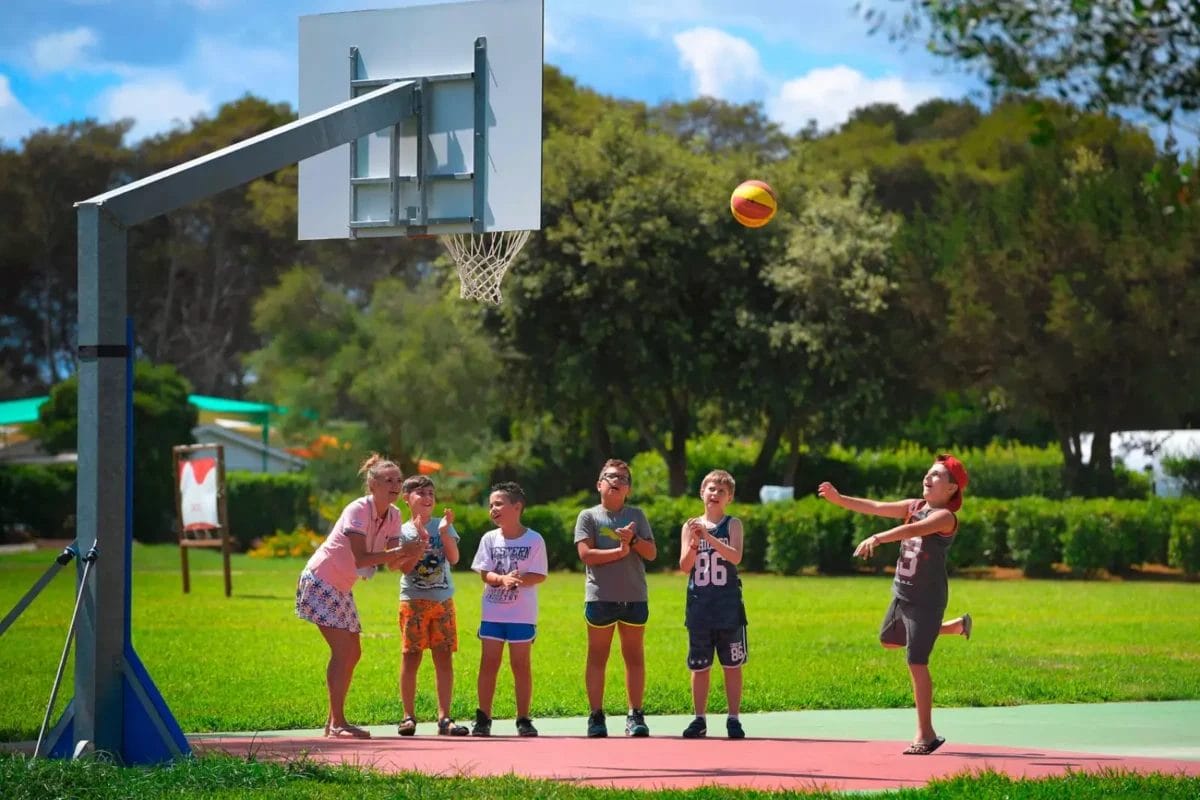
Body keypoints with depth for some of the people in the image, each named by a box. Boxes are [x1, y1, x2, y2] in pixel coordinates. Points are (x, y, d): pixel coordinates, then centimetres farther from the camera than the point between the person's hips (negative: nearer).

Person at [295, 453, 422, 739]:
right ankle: (337, 723, -14)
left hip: (341, 588, 9)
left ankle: (333, 722, 15)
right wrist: (400, 551, -32)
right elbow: (361, 558, -30)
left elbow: (392, 562, -3)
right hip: (319, 583, -9)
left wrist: (414, 551, -22)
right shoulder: (358, 510, -22)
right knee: (343, 649, -16)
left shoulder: (393, 515, 1)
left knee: (352, 653, 8)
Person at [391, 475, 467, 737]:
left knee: (444, 658, 0)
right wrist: (422, 542, -20)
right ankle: (408, 716, 5)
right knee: (411, 658, -2)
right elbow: (405, 567, -9)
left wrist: (445, 532, -17)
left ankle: (444, 718, 1)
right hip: (414, 600, -2)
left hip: (443, 600, 2)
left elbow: (453, 558, -5)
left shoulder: (443, 526, 7)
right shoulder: (403, 531, 1)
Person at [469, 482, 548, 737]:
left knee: (521, 664, 3)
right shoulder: (490, 539, 3)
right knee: (489, 663, 3)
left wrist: (518, 579, -25)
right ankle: (483, 719, 8)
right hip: (492, 612, 2)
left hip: (522, 613, -2)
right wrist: (502, 579, -23)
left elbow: (539, 575, -7)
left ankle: (523, 719, 11)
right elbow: (485, 573, -2)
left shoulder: (534, 540, -5)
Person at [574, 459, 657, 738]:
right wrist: (620, 551, -11)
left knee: (635, 657, 4)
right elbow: (586, 554, -8)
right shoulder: (588, 517, 4)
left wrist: (633, 539, -13)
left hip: (634, 596, 2)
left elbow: (651, 553, 4)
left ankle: (635, 716, 8)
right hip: (600, 596, -2)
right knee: (597, 657, 1)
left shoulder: (636, 516, 11)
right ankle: (596, 717, 6)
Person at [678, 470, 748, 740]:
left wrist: (708, 537, -26)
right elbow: (685, 566, -3)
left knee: (732, 665, 2)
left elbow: (736, 557, -16)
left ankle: (733, 719, 8)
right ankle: (699, 720, 14)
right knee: (699, 666, 6)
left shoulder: (733, 524, 0)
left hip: (728, 606, -2)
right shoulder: (691, 526, 5)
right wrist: (694, 543, -21)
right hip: (699, 606, 2)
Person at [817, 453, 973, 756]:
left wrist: (878, 538, -50)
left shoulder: (945, 517, -18)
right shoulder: (915, 506, 6)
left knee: (916, 663, -8)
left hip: (926, 600, -9)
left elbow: (914, 530, -35)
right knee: (888, 640, 31)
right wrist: (839, 499, -10)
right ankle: (956, 626, 45)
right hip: (902, 593, 9)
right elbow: (877, 508, 1)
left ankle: (926, 734, 2)